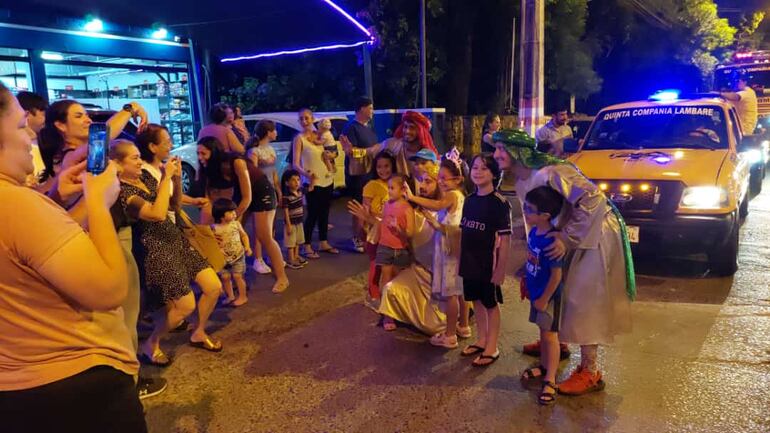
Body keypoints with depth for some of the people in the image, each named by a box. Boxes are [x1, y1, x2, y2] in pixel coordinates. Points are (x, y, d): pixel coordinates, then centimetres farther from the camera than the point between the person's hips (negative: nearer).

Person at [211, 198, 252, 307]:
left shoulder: (236, 224, -6)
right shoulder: (215, 228, -9)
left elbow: (244, 235, 7)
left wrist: (247, 247, -4)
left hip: (238, 256, -1)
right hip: (223, 258, 1)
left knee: (237, 276, -1)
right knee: (225, 277, 4)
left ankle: (242, 297, 14)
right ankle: (230, 296, 24)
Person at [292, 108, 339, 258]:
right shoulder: (299, 138, -10)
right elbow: (295, 164, -19)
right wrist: (307, 174, -35)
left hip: (327, 180, 6)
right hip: (313, 182, -6)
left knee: (324, 213, 14)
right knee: (313, 214, -3)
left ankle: (323, 243, 26)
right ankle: (307, 247, 9)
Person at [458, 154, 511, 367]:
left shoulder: (499, 203, -14)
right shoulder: (469, 200, 5)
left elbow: (505, 238, -16)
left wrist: (501, 268, -18)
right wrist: (459, 260, 10)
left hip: (488, 263, -6)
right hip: (470, 262, 6)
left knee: (491, 304, 8)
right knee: (477, 301, 17)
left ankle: (492, 348, 20)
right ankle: (481, 340, 34)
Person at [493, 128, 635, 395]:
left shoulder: (548, 173, -29)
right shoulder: (522, 180, 1)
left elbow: (592, 200, -32)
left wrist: (567, 238, -30)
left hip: (597, 232, -9)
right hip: (571, 233, 9)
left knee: (583, 299, -7)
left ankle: (590, 373, 3)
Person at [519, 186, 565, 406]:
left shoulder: (551, 241, -28)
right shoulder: (533, 232, -2)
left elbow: (556, 275, -25)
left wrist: (544, 299, -18)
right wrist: (527, 286, 17)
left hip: (549, 296, -8)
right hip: (537, 292, 8)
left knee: (549, 335, 2)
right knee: (543, 332, 21)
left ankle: (550, 380, 13)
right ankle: (544, 366, 38)